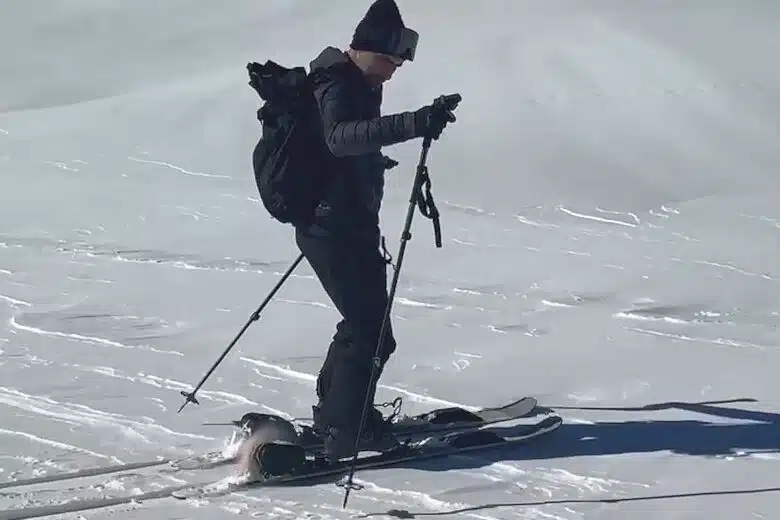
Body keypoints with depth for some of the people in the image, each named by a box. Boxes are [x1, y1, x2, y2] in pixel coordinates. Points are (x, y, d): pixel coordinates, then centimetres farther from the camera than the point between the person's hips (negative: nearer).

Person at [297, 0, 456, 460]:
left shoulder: (356, 84, 13)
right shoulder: (339, 87, -18)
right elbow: (339, 137, -40)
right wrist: (412, 124, -51)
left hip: (337, 226, 11)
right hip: (339, 229, -11)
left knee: (361, 322, 22)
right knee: (371, 334, -10)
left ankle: (334, 413, 34)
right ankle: (345, 432, -8)